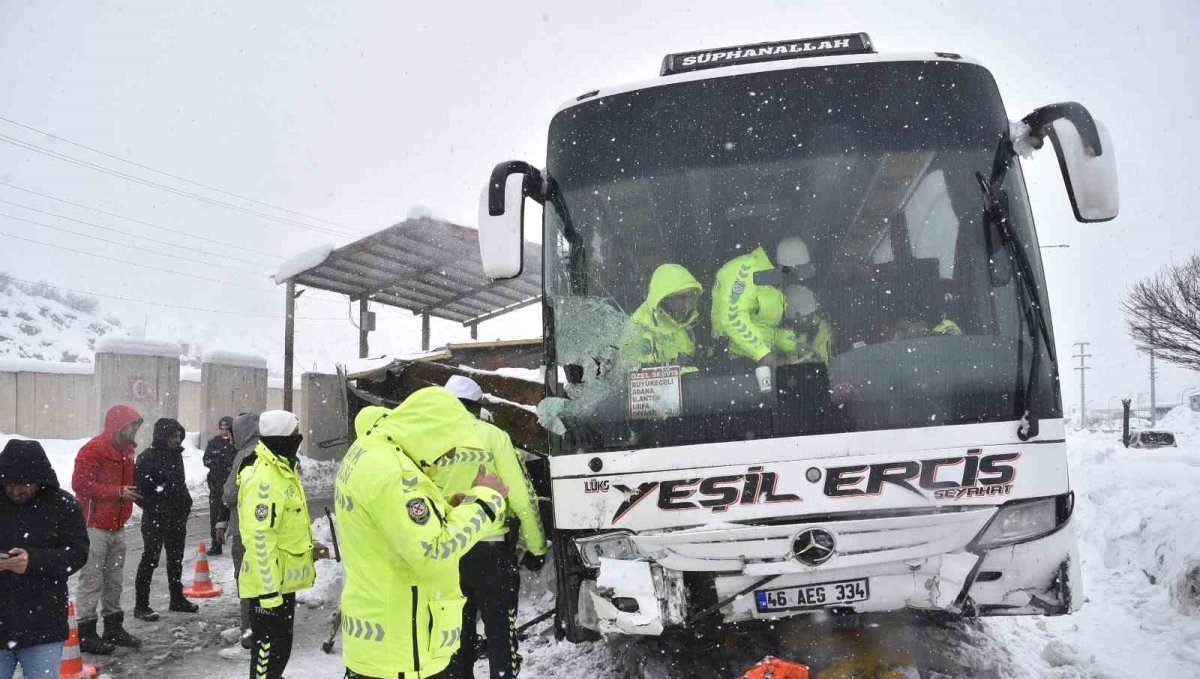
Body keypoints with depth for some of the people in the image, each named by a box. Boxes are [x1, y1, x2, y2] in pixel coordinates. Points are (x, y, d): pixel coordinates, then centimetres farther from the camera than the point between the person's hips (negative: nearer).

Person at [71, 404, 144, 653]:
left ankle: (114, 626, 21)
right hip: (95, 526, -8)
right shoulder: (93, 450, -13)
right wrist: (118, 492, -19)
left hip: (117, 526, 8)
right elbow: (80, 483, -19)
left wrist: (134, 492, 6)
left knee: (114, 579, 13)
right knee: (92, 579, -6)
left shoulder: (127, 450, 15)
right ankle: (85, 632, 1)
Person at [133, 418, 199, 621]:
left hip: (178, 517, 8)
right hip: (156, 518, -8)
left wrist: (186, 502, 9)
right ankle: (141, 605, 5)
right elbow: (140, 488, -17)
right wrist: (153, 509, -17)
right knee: (150, 560, -2)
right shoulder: (148, 457, -14)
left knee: (176, 559, 17)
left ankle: (177, 598, 29)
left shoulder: (176, 454, 11)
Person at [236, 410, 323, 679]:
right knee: (270, 648, 0)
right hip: (270, 583, -10)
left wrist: (307, 547, 27)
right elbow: (259, 539, -27)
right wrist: (269, 591, -26)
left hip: (283, 578, 10)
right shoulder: (263, 478, -24)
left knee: (280, 644, 22)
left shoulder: (281, 470, 10)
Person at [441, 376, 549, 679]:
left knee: (457, 632, 16)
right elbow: (522, 496, -10)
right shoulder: (493, 436, -8)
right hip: (492, 548, -3)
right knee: (500, 632, 8)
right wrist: (536, 547, 1)